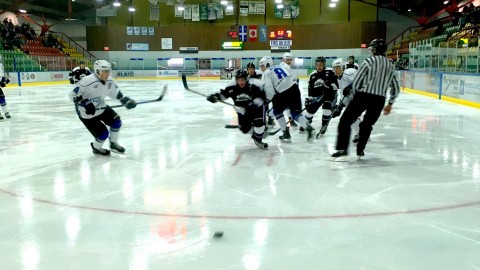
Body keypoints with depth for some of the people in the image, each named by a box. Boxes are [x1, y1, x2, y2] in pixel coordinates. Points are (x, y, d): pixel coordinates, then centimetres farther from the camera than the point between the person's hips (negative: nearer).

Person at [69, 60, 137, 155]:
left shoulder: (109, 81, -7)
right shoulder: (87, 81, -30)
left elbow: (116, 92, 12)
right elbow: (73, 95, -25)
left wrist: (125, 99, 2)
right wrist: (85, 104, -34)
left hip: (101, 107, 7)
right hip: (87, 113, -7)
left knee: (116, 121, 2)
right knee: (103, 134, -9)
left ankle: (113, 144, 25)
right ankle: (96, 148, 25)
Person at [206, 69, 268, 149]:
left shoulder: (253, 86, -30)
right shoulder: (232, 87, -20)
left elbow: (261, 97, -30)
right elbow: (223, 94, -10)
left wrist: (253, 103, -45)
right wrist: (215, 96, -27)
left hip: (256, 107, -3)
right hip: (242, 110, 4)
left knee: (259, 122, -28)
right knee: (245, 129, 2)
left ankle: (258, 139, -1)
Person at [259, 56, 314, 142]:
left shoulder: (266, 73, 4)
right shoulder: (280, 66, 24)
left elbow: (269, 90, -9)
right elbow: (294, 78, 23)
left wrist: (267, 100, 5)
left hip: (283, 94, -6)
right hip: (294, 88, 6)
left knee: (277, 112, 18)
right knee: (296, 113, 14)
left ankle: (286, 134, 16)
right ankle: (308, 128, -8)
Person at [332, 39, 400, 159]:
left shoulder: (369, 61, -1)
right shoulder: (390, 67, 16)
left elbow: (356, 82, -3)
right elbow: (395, 88, 20)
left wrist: (357, 94, 14)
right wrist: (390, 104, 30)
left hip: (364, 96, -5)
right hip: (379, 100, 5)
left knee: (345, 120, 3)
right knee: (367, 124, 22)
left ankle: (342, 148, -6)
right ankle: (360, 150, 18)